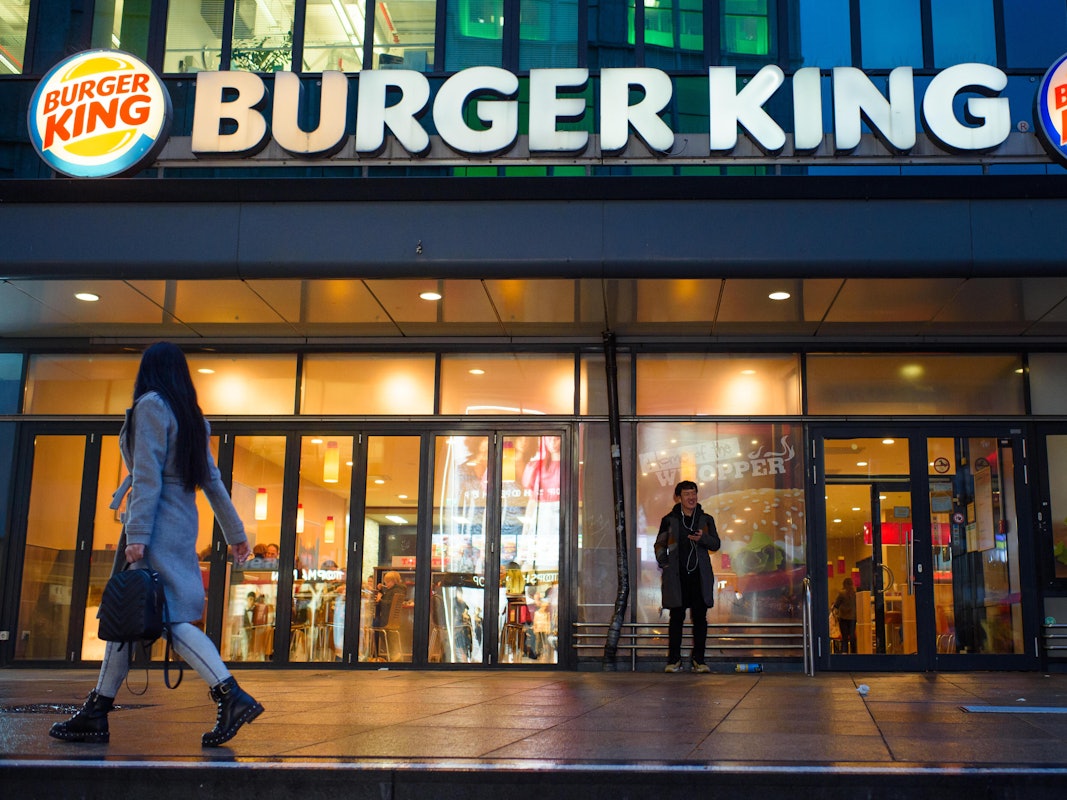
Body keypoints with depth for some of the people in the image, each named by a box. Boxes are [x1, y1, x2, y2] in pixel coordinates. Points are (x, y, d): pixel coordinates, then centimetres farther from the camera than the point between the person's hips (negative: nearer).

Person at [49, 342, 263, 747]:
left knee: (170, 617, -12)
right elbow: (212, 480, 17)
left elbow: (147, 477, -16)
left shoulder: (151, 406, -7)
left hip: (156, 524, -9)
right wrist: (235, 532, 18)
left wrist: (137, 535, -19)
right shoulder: (192, 417, 16)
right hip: (182, 521, 9)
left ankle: (232, 696, -20)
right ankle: (96, 712, 17)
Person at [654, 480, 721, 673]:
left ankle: (698, 659, 9)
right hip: (676, 577, -1)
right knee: (677, 617, 0)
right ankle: (674, 660, 6)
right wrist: (665, 565, 0)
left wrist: (703, 538, -13)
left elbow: (716, 544, 6)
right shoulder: (669, 520, 6)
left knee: (700, 617, 2)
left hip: (700, 576, 1)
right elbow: (659, 545, 12)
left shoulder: (706, 519, 10)